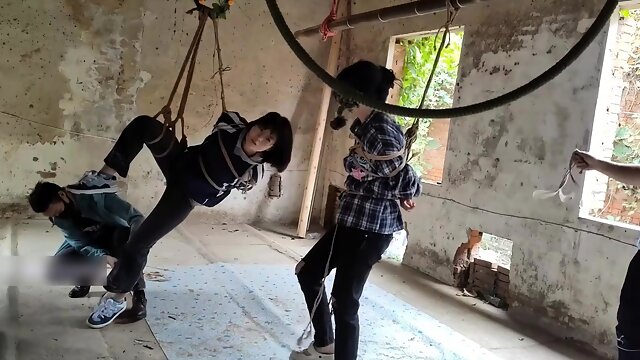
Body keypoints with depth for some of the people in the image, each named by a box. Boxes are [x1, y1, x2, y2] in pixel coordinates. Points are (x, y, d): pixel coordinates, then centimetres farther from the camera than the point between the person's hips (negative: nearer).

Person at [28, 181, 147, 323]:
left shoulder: (96, 194, -32)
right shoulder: (58, 219, -17)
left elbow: (136, 216, -35)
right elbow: (81, 245, -23)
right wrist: (105, 257, -44)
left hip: (117, 236, -3)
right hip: (89, 242, 4)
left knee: (125, 235, -38)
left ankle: (139, 294, -27)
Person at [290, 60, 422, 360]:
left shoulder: (381, 131, -20)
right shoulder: (366, 125, 12)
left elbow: (406, 181, -18)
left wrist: (403, 198, 2)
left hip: (373, 227, -11)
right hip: (353, 220, 11)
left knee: (344, 301, -4)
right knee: (307, 271, 21)